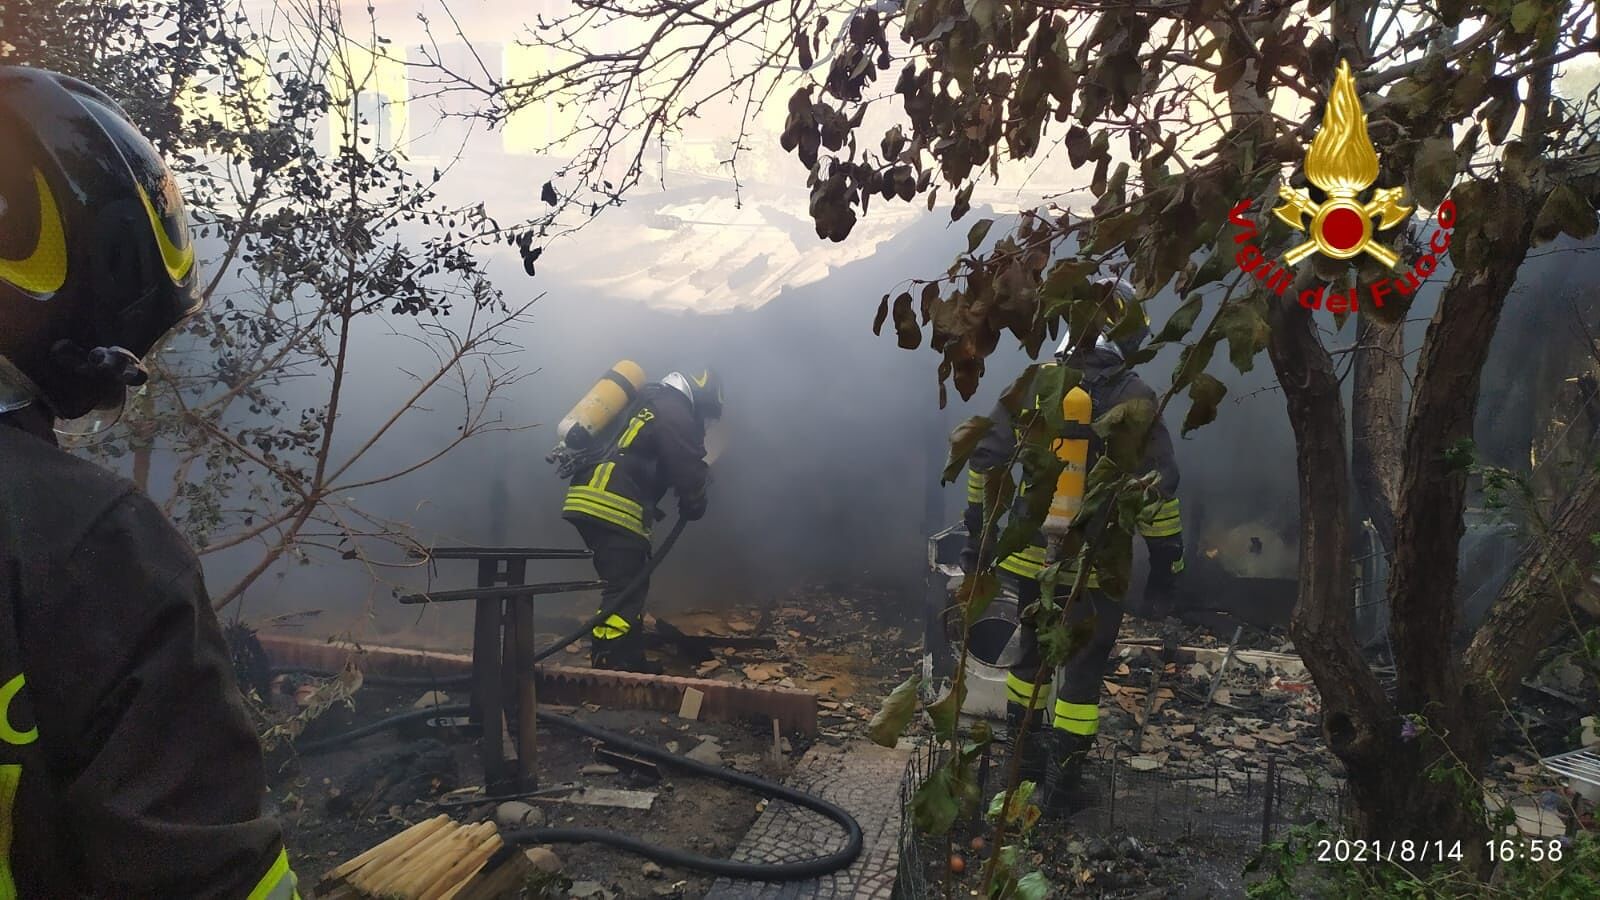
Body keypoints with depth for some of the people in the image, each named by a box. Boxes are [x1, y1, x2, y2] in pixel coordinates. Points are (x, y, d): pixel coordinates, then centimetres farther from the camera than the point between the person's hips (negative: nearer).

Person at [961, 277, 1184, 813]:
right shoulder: (1133, 398, -12)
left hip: (1031, 554, 4)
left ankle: (1026, 763, 38)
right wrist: (1166, 572, -3)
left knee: (1031, 655, 22)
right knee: (1083, 670, 12)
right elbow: (1161, 492, -12)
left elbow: (984, 461, 2)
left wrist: (976, 536, 11)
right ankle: (1062, 784, 22)